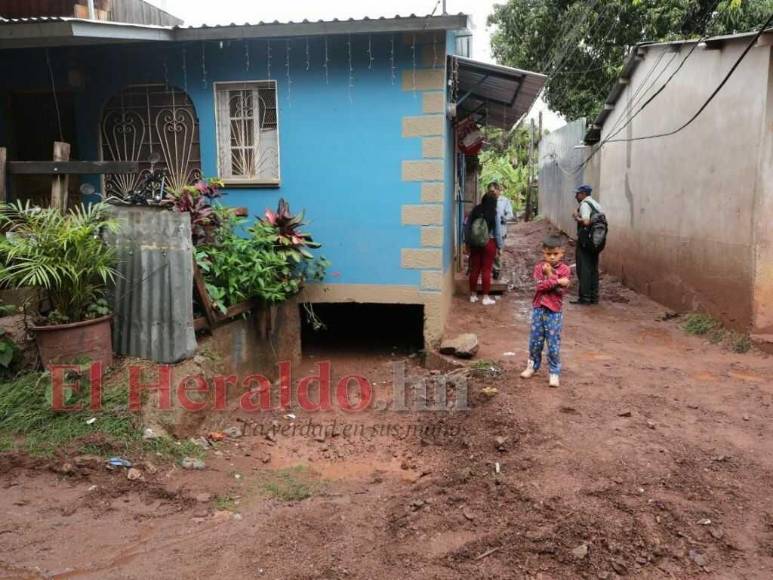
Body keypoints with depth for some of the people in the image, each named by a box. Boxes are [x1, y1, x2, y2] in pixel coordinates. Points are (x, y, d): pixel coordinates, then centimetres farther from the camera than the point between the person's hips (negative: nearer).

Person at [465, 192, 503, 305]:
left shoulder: (474, 211, -2)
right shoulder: (494, 214, -10)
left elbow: (466, 228, 3)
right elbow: (497, 232, -6)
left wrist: (467, 243, 12)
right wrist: (499, 246, 4)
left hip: (474, 244, 3)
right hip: (489, 244, -3)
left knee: (474, 269, 10)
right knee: (486, 270, 2)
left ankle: (473, 295, 18)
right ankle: (486, 298, 5)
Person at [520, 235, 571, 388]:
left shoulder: (564, 269, -5)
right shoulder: (539, 267, 0)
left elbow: (559, 290, -15)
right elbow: (540, 285, -15)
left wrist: (550, 274, -19)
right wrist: (557, 281, -21)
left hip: (554, 311, -2)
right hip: (538, 308, 3)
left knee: (553, 343, 1)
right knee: (535, 341, 12)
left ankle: (555, 373, 11)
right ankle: (533, 366, 31)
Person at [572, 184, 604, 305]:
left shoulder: (584, 204, -12)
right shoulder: (597, 204, 16)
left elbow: (586, 222, -26)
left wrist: (577, 217, -8)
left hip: (585, 242, -8)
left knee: (584, 270, -3)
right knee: (593, 269, 12)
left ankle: (585, 298, -1)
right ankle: (594, 297, 16)